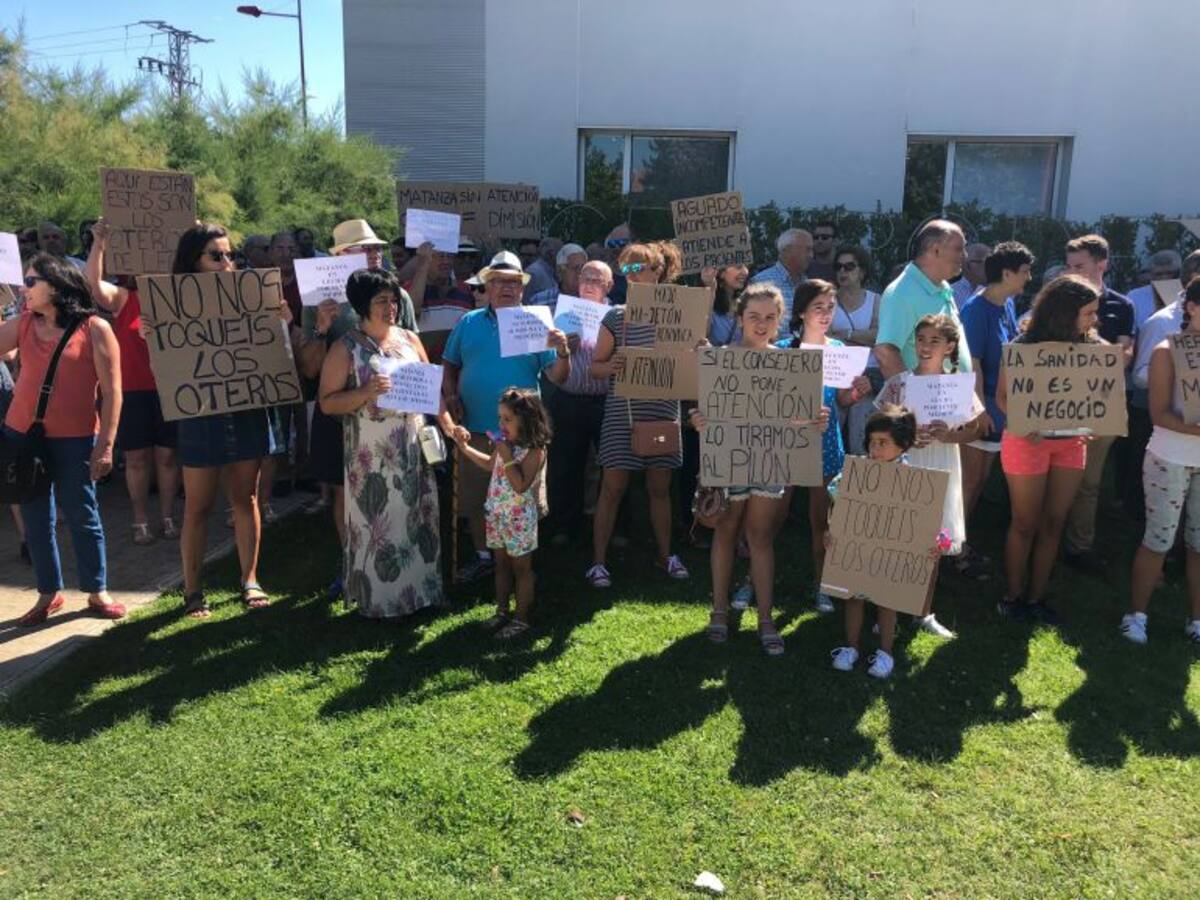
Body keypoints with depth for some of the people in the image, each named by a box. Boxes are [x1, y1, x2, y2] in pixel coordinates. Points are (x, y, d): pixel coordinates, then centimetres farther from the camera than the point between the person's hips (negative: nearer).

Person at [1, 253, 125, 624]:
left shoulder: (95, 328, -8)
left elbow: (111, 392, -9)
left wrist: (106, 444, -12)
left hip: (74, 439, -4)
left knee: (82, 515, 7)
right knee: (36, 519, 11)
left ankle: (97, 591, 20)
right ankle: (49, 593, 24)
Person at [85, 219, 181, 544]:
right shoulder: (122, 299, 0)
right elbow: (92, 283, -13)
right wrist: (99, 243, -26)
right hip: (132, 391, -1)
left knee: (166, 456, 9)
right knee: (137, 459, 7)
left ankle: (168, 517, 20)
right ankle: (141, 521, 17)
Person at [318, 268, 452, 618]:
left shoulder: (409, 339, 8)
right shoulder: (345, 349, -6)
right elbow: (327, 402, -10)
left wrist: (448, 424, 6)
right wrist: (366, 393, -24)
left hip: (413, 449, 5)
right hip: (372, 455, -4)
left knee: (417, 520, 12)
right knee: (377, 525, 4)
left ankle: (420, 588, 26)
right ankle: (379, 598, 17)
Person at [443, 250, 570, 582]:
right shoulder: (468, 323, 7)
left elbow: (557, 377, -6)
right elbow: (449, 366, 12)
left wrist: (563, 353, -25)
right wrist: (451, 396, -5)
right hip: (475, 428, 2)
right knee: (475, 496, 14)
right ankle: (482, 555, 32)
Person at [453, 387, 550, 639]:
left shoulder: (534, 451, -19)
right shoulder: (507, 444, 4)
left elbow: (521, 486, -26)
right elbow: (490, 464, 23)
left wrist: (508, 459, -28)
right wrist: (465, 447, 18)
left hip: (520, 517, -8)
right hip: (497, 514, 8)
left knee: (521, 567, 4)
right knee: (501, 563, 16)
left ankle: (521, 618, 13)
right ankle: (502, 611, 27)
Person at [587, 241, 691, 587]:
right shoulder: (615, 316, -1)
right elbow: (595, 366, 1)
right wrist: (612, 366, -20)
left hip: (663, 411, 2)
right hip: (623, 412, -2)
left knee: (660, 487, 13)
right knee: (612, 488, 1)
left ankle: (664, 555, 28)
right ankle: (598, 561, 10)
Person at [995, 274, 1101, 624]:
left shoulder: (1089, 346, 1)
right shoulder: (1023, 347, -11)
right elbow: (1003, 396, -8)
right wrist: (1025, 426, -24)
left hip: (1071, 442, 4)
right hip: (1029, 441, -4)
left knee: (1054, 523, 11)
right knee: (1025, 524, 6)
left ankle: (1036, 596, 24)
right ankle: (1013, 596, 21)